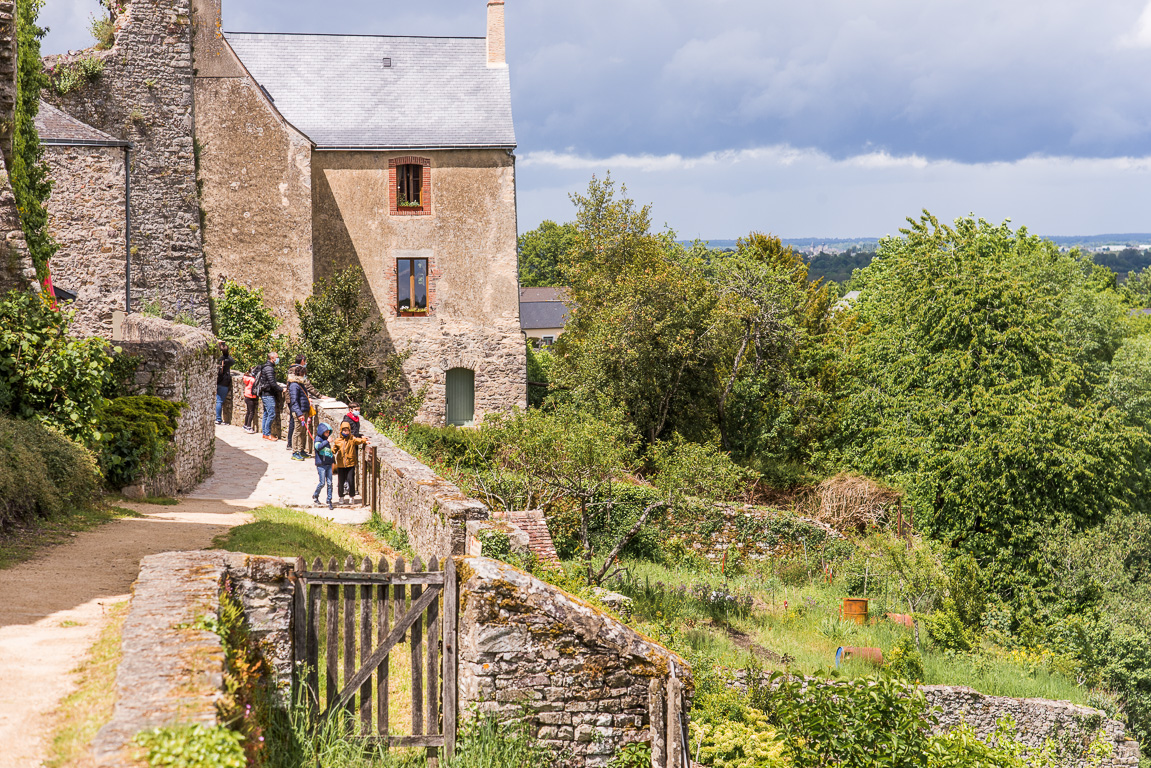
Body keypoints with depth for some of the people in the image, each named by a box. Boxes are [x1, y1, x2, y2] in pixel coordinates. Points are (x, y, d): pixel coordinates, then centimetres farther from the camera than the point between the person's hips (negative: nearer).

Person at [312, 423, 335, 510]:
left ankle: (329, 501, 7)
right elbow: (318, 447, -28)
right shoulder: (318, 439, -6)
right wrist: (327, 442, -33)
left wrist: (333, 461, 21)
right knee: (322, 483, -4)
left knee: (329, 483, 2)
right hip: (321, 465, -6)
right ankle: (315, 496, 20)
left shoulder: (326, 441, 16)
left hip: (328, 465, 6)